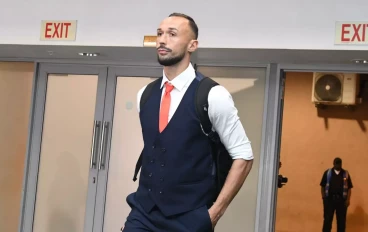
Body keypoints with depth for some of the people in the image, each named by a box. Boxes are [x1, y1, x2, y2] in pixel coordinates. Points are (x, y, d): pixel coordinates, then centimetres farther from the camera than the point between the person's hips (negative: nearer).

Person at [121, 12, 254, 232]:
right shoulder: (145, 95, 6)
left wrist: (215, 211, -8)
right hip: (143, 213, 4)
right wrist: (146, 194, 12)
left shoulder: (213, 96, -10)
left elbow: (243, 156, -6)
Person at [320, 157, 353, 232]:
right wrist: (324, 198, -2)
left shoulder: (346, 174, 6)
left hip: (342, 200, 1)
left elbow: (349, 188, 4)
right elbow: (322, 186, 5)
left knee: (341, 220, 6)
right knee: (327, 219, 1)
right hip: (329, 199, -1)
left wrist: (348, 199, -5)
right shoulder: (327, 173, 4)